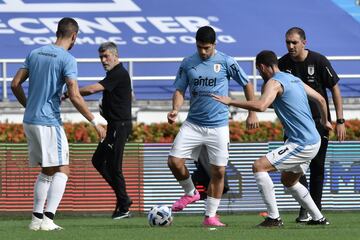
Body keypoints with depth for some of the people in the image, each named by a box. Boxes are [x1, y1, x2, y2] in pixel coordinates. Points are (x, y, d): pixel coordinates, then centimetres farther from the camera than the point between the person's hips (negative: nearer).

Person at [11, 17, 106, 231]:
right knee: (62, 171, -4)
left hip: (30, 121, 7)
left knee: (47, 171, 17)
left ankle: (37, 218, 12)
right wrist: (95, 122, -9)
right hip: (49, 122, -7)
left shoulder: (35, 53, 11)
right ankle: (48, 219, -16)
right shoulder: (67, 59, -10)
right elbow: (75, 97, -16)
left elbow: (15, 85, 12)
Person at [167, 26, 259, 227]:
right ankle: (191, 193, 17)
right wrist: (175, 109, -13)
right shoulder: (188, 64, 4)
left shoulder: (226, 62, -3)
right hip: (193, 124, 2)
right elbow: (180, 91, 7)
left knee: (219, 171, -2)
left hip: (218, 125, -2)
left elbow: (247, 84, 5)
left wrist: (253, 113, 2)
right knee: (174, 162, -11)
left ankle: (211, 216, 10)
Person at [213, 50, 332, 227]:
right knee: (289, 181, 27)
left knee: (259, 166, -13)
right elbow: (320, 99, 25)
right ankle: (318, 218, 32)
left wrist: (230, 102, -23)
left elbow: (261, 106, -30)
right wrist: (324, 121, 42)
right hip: (313, 141, 10)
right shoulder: (294, 79, 17)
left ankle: (274, 218, -14)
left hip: (302, 144, -10)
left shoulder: (273, 83, -12)